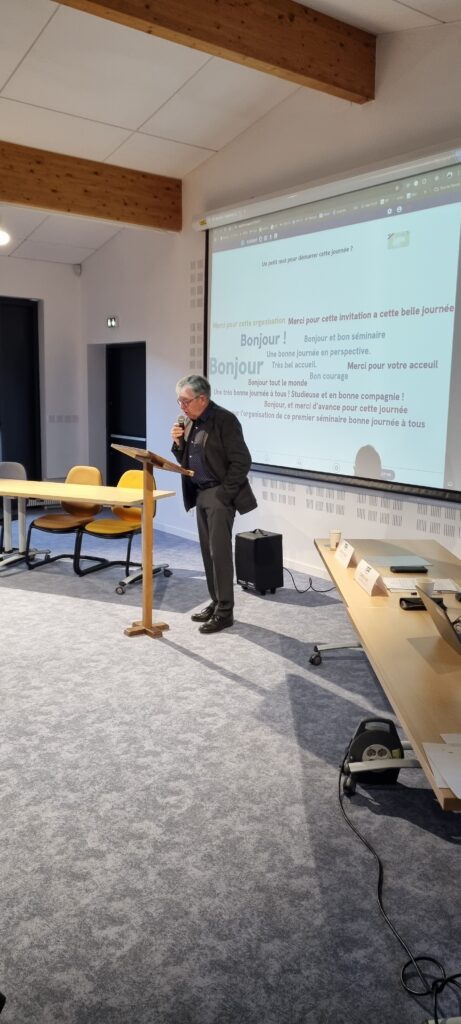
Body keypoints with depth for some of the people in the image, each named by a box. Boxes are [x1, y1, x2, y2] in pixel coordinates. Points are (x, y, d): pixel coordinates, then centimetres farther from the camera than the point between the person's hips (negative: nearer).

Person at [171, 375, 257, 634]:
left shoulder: (225, 420, -15)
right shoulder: (189, 422, 9)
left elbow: (242, 462, -17)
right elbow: (185, 460, 16)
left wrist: (223, 494, -16)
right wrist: (179, 443, -4)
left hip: (219, 495, -8)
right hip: (200, 494, 8)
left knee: (220, 552, -7)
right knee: (208, 552, 12)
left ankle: (225, 611, 0)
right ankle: (216, 602, 22)